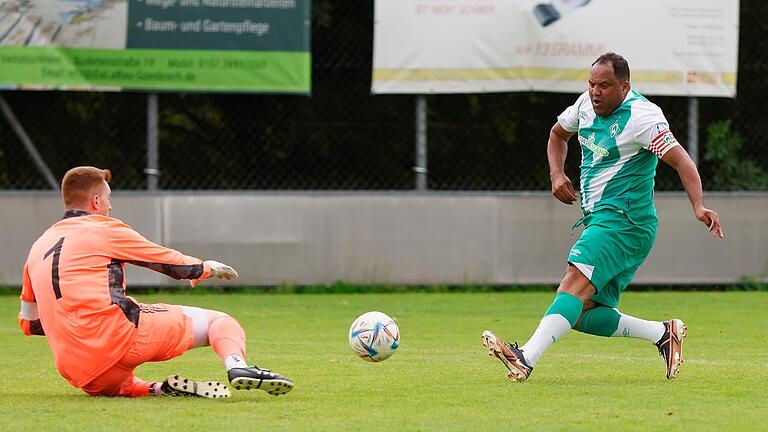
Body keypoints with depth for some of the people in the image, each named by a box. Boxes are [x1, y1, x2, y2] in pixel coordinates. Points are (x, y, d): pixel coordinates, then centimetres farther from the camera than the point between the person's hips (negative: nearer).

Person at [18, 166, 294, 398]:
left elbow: (29, 323, 27)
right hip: (120, 336, -5)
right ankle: (237, 366, -30)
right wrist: (209, 269, 32)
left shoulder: (38, 247, 22)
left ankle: (156, 390, 6)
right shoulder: (103, 229, 5)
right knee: (219, 321, 2)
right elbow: (170, 262, 13)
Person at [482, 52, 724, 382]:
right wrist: (557, 174, 9)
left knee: (576, 282, -27)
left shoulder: (641, 116, -12)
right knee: (583, 315, 2)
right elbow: (558, 134, 29)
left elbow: (681, 161, -18)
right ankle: (664, 334, 10)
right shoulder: (587, 104, 11)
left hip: (623, 222, -9)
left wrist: (699, 207, -33)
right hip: (599, 220, 9)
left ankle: (526, 359, -42)